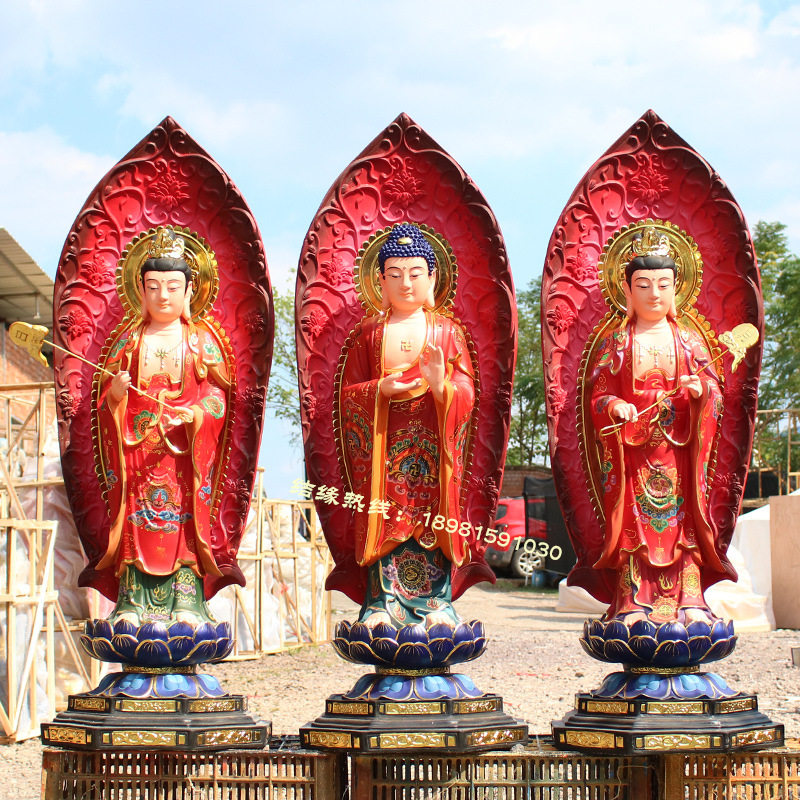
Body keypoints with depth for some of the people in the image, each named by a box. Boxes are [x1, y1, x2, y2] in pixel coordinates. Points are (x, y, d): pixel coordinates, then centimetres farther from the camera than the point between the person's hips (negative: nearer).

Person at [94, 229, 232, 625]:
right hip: (137, 444, 1)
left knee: (186, 516, -9)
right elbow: (105, 394, 9)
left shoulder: (201, 339, 9)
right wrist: (116, 391, -14)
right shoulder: (129, 340, 13)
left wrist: (195, 412, -15)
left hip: (185, 446, -1)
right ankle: (134, 603, -6)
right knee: (137, 521, -7)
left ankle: (185, 602, -8)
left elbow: (218, 390, 3)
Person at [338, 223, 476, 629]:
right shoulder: (369, 332, 9)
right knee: (385, 517, -4)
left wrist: (441, 385, -20)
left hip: (432, 443, 0)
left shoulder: (447, 331, 8)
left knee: (432, 517, -4)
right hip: (383, 442, 0)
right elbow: (348, 393, 6)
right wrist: (380, 389, -13)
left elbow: (467, 395, 1)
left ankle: (435, 602, 2)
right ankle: (384, 603, 0)